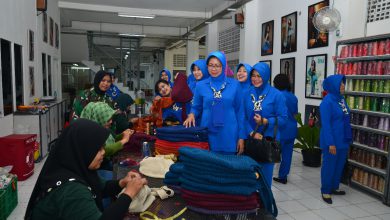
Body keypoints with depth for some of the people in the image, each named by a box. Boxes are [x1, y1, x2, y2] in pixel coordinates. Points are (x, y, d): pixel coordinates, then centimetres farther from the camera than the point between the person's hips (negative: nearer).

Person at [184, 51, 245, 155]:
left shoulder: (234, 84, 1)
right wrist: (191, 115, -11)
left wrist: (241, 136, 1)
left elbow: (239, 111, 3)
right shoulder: (200, 85, 3)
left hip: (229, 135, 0)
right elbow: (196, 107, 12)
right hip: (208, 134, 0)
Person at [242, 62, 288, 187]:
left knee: (265, 171, 8)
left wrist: (265, 121, -20)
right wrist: (251, 133, -13)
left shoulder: (276, 95, -6)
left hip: (269, 139, -2)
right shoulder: (247, 94, 3)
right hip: (250, 139, 3)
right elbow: (243, 117, 2)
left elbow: (283, 119, -5)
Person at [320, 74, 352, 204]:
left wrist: (349, 138, 14)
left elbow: (346, 120, 14)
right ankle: (325, 191, 17)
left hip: (343, 140, 8)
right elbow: (325, 124, -19)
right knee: (329, 165, 3)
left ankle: (334, 187, 33)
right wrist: (330, 143, -21)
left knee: (340, 165, 17)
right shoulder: (327, 102, -17)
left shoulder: (341, 99, 7)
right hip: (332, 141, -8)